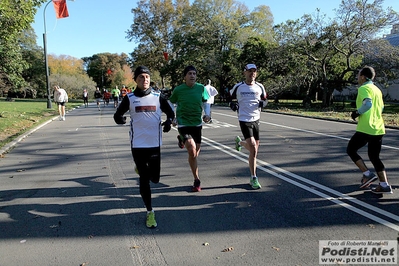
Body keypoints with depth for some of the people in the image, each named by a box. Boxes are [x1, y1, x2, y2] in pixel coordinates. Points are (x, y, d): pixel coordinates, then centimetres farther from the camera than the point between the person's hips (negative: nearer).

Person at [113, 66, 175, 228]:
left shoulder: (157, 97, 1)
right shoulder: (130, 98, 0)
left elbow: (170, 113, 11)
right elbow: (117, 115, 6)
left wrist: (168, 121, -12)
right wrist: (121, 119, -18)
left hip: (155, 143, 1)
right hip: (137, 144, -1)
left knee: (154, 178, 4)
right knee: (144, 179, 5)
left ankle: (143, 168, 39)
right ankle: (150, 212, 20)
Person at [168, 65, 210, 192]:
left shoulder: (201, 88, 0)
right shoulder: (178, 90, -7)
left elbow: (206, 102, 15)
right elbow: (171, 103, 9)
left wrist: (207, 114, 1)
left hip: (197, 123, 4)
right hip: (183, 123, -4)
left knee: (196, 152, 14)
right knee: (192, 151, -19)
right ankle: (196, 180, -3)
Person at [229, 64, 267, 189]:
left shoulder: (259, 87, 6)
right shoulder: (238, 87, -1)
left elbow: (265, 99, 19)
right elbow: (231, 97, 16)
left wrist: (263, 103, -3)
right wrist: (232, 104, -4)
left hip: (256, 119, 5)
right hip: (244, 120, -4)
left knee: (254, 148, 12)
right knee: (253, 148, -14)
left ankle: (240, 142, 46)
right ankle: (254, 178, -3)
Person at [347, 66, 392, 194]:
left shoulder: (363, 88, -10)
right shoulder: (377, 89, 16)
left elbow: (368, 104, -27)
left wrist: (357, 112, -12)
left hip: (365, 129, -8)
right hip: (378, 129, 8)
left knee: (351, 150, 9)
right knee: (375, 157, 15)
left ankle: (368, 174, 1)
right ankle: (384, 185, 12)